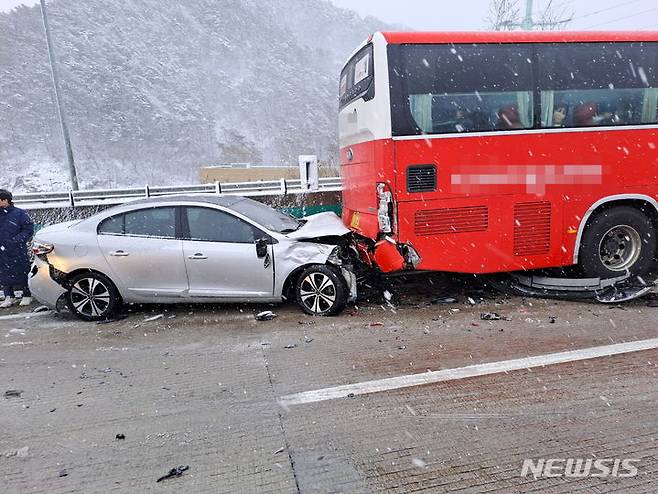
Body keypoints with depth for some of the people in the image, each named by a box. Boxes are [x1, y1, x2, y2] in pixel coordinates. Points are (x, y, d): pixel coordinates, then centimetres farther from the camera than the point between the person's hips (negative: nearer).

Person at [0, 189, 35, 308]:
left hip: (18, 252, -4)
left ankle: (27, 295, 18)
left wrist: (16, 241, -13)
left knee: (22, 273, 4)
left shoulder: (19, 213, -6)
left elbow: (29, 229, -4)